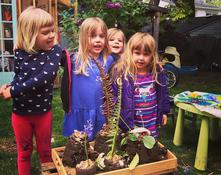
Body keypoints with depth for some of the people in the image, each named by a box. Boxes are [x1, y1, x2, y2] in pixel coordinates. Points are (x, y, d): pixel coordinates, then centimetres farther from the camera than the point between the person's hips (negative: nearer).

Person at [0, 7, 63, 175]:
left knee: (45, 151, 16)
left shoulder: (55, 51, -14)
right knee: (24, 152, 20)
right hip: (20, 112, 2)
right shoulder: (20, 53, -7)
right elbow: (18, 77, 5)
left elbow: (44, 77, -27)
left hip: (43, 111, -1)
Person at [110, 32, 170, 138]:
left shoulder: (157, 72, -2)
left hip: (152, 122, 4)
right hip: (130, 123, -3)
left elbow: (163, 93, 11)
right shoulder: (121, 73, -16)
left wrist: (164, 111, 17)